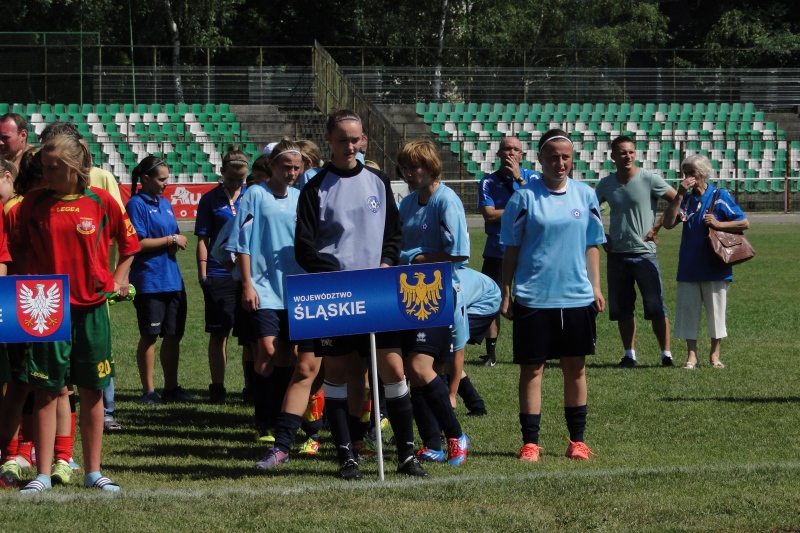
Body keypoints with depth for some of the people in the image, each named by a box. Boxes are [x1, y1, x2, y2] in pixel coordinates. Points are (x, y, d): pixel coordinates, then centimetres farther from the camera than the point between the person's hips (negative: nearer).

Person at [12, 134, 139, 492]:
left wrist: (118, 280, 5)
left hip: (91, 307, 1)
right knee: (47, 390, -1)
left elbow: (128, 242, 13)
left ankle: (93, 472, 14)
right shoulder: (34, 204, 0)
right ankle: (43, 473, 3)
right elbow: (20, 250, 10)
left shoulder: (102, 202, -1)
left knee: (92, 389, 6)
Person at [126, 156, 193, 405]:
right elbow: (139, 242, -14)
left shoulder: (165, 204, 15)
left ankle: (171, 387, 15)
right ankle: (148, 390, 5)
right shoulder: (137, 204, -7)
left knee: (173, 335, 8)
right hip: (149, 279, -7)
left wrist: (178, 242, -4)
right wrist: (172, 239, -9)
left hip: (172, 279, 7)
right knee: (149, 336, -1)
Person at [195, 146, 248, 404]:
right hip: (219, 274, -1)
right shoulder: (210, 200, 2)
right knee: (218, 333, 2)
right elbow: (203, 239, 3)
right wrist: (202, 274, -4)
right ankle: (217, 387, 8)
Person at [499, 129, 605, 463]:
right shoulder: (524, 198, -2)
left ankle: (577, 440, 16)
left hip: (577, 297, 3)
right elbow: (511, 249, 2)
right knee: (532, 368, 0)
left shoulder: (585, 195, 7)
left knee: (575, 368, 8)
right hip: (533, 298, -3)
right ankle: (530, 442, 5)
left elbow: (592, 245, 13)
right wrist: (506, 295, 0)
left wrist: (595, 287, 8)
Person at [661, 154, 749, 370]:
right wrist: (680, 195, -10)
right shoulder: (686, 199, 8)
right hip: (689, 267, 3)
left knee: (716, 311, 4)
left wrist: (717, 224, -15)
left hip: (714, 267, -3)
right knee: (688, 309, 1)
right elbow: (668, 223, -7)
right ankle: (692, 355, 7)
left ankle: (714, 355, 14)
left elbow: (744, 223, -4)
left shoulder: (720, 196, -3)